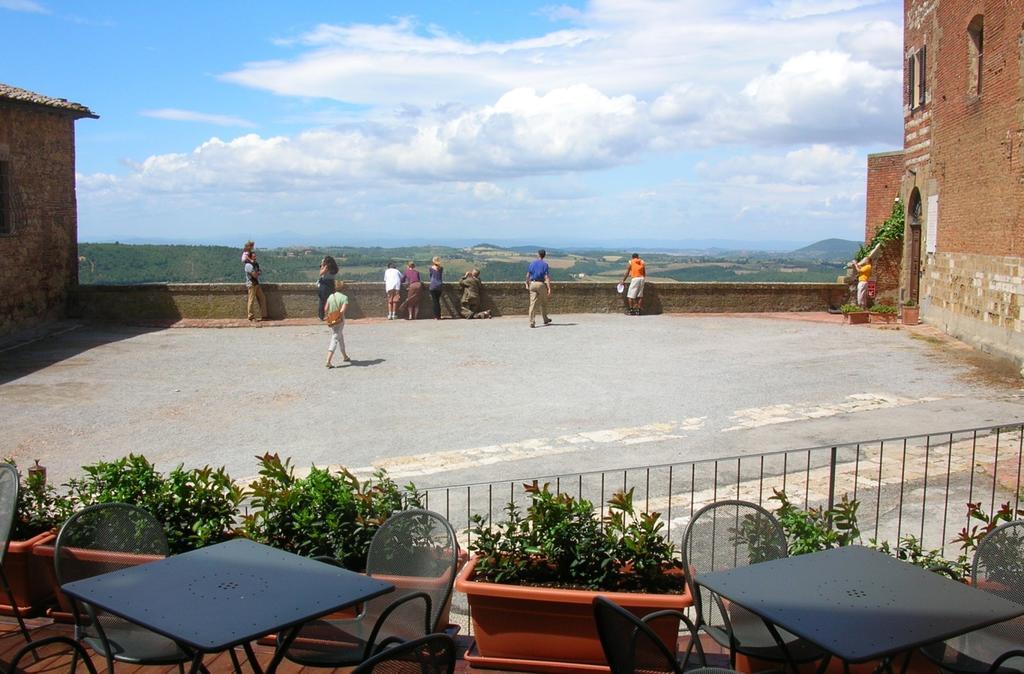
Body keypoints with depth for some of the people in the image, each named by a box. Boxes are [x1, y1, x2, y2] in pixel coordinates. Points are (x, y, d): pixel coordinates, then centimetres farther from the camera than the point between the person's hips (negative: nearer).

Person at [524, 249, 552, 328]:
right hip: (541, 284, -2)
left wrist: (527, 284, 22)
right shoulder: (545, 264, -5)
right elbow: (547, 277, -12)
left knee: (533, 303, -1)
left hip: (532, 284, 2)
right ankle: (545, 319, 30)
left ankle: (532, 322, -10)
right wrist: (549, 289, -14)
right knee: (544, 303, 16)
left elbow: (527, 275, 7)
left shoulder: (532, 263, 5)